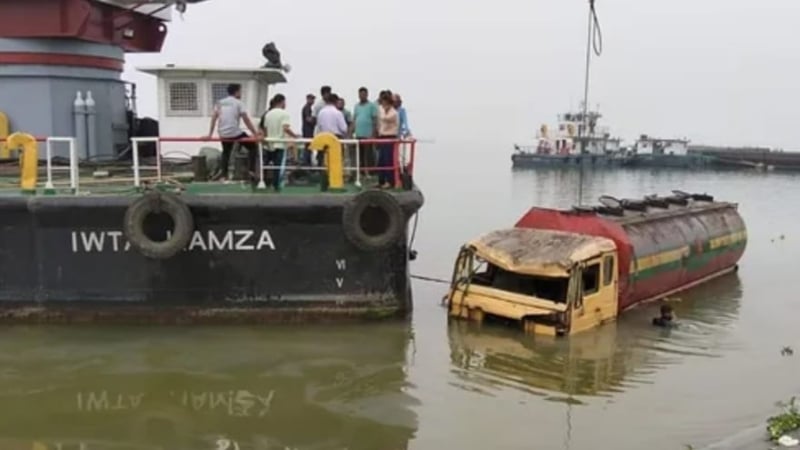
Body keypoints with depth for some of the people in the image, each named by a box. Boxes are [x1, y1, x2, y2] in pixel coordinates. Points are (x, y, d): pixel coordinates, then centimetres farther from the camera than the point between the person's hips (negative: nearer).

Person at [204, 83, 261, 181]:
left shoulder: (220, 103, 14)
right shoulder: (238, 103, 0)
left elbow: (213, 118, 10)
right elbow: (246, 120, -4)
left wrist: (210, 134, 14)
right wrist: (255, 134, -1)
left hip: (223, 134, 5)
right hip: (235, 132, -5)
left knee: (226, 151, 28)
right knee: (253, 147, 11)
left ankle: (222, 172, 12)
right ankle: (252, 171, 3)